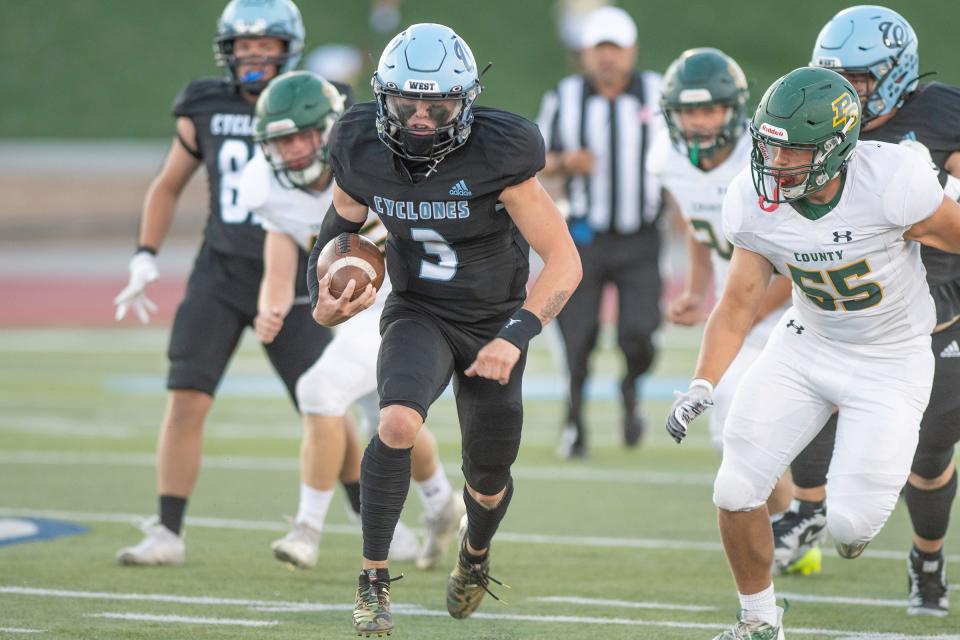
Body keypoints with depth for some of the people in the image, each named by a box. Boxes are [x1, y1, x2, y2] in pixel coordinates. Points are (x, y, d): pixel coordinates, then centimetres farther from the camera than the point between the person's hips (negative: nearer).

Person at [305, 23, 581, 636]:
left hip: (493, 324, -1)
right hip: (418, 315, 1)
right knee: (400, 423, -30)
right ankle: (374, 582, -17)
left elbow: (565, 262, -25)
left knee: (488, 478, 13)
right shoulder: (362, 149, -14)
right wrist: (325, 296, -6)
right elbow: (345, 217, 10)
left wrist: (516, 336, -37)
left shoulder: (497, 157, -26)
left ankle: (475, 552, 50)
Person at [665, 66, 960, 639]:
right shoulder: (755, 201, -15)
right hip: (805, 347, 4)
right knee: (736, 493, -3)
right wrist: (702, 387, -18)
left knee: (849, 525, -11)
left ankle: (862, 506, 29)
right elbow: (740, 302, -6)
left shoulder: (891, 182, -31)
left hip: (891, 363, -4)